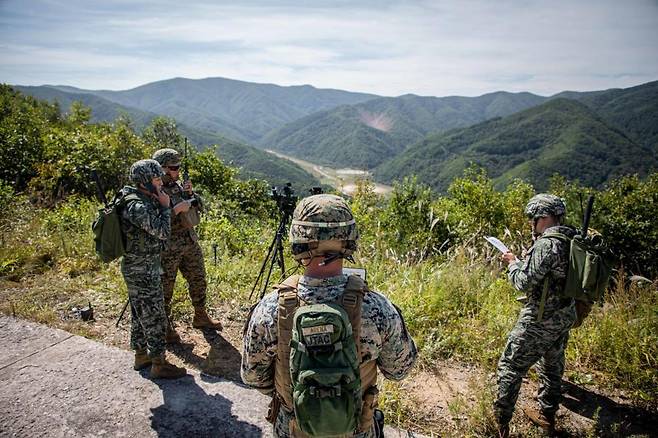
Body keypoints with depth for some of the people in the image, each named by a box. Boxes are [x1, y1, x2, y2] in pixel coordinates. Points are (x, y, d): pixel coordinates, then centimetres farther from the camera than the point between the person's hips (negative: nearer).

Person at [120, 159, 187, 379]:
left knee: (140, 315, 19)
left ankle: (141, 355, 32)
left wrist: (159, 204, 5)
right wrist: (165, 206, -13)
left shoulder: (142, 200, 8)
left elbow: (156, 229, 15)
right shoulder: (137, 206, -23)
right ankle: (159, 364, 8)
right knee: (154, 317, -2)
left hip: (136, 269, 10)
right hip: (142, 272, -10)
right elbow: (163, 232, -22)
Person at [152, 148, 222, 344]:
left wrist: (190, 193, -4)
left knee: (198, 282, 17)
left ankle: (200, 317, 34)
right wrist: (176, 210, -24)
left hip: (190, 242, 8)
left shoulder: (177, 184, 7)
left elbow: (197, 206, 14)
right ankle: (166, 326, 21)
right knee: (165, 288, 6)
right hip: (168, 248, -8)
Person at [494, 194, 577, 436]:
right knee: (552, 365, 23)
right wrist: (521, 260, 6)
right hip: (566, 316, 9)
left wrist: (513, 263, -4)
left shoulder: (546, 245, -23)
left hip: (541, 320, -9)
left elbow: (524, 282, -21)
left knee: (510, 367, 2)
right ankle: (547, 416, 39)